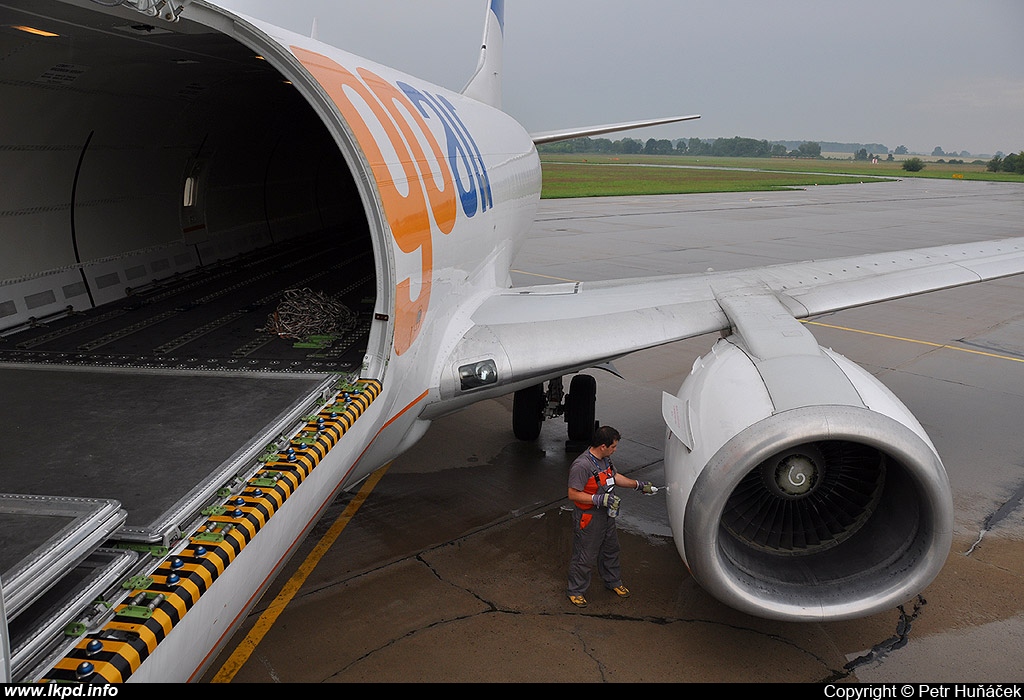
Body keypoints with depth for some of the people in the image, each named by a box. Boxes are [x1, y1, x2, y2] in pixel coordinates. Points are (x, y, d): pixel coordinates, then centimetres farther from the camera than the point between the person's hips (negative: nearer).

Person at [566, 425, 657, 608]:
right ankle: (576, 591, 25)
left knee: (611, 550, 25)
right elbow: (573, 494, -27)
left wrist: (639, 485, 14)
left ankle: (613, 581, 47)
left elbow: (614, 476, 17)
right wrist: (599, 499, -31)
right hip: (588, 518, -9)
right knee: (585, 557, 5)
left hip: (606, 514, 9)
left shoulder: (605, 459, 0)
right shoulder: (581, 465, -29)